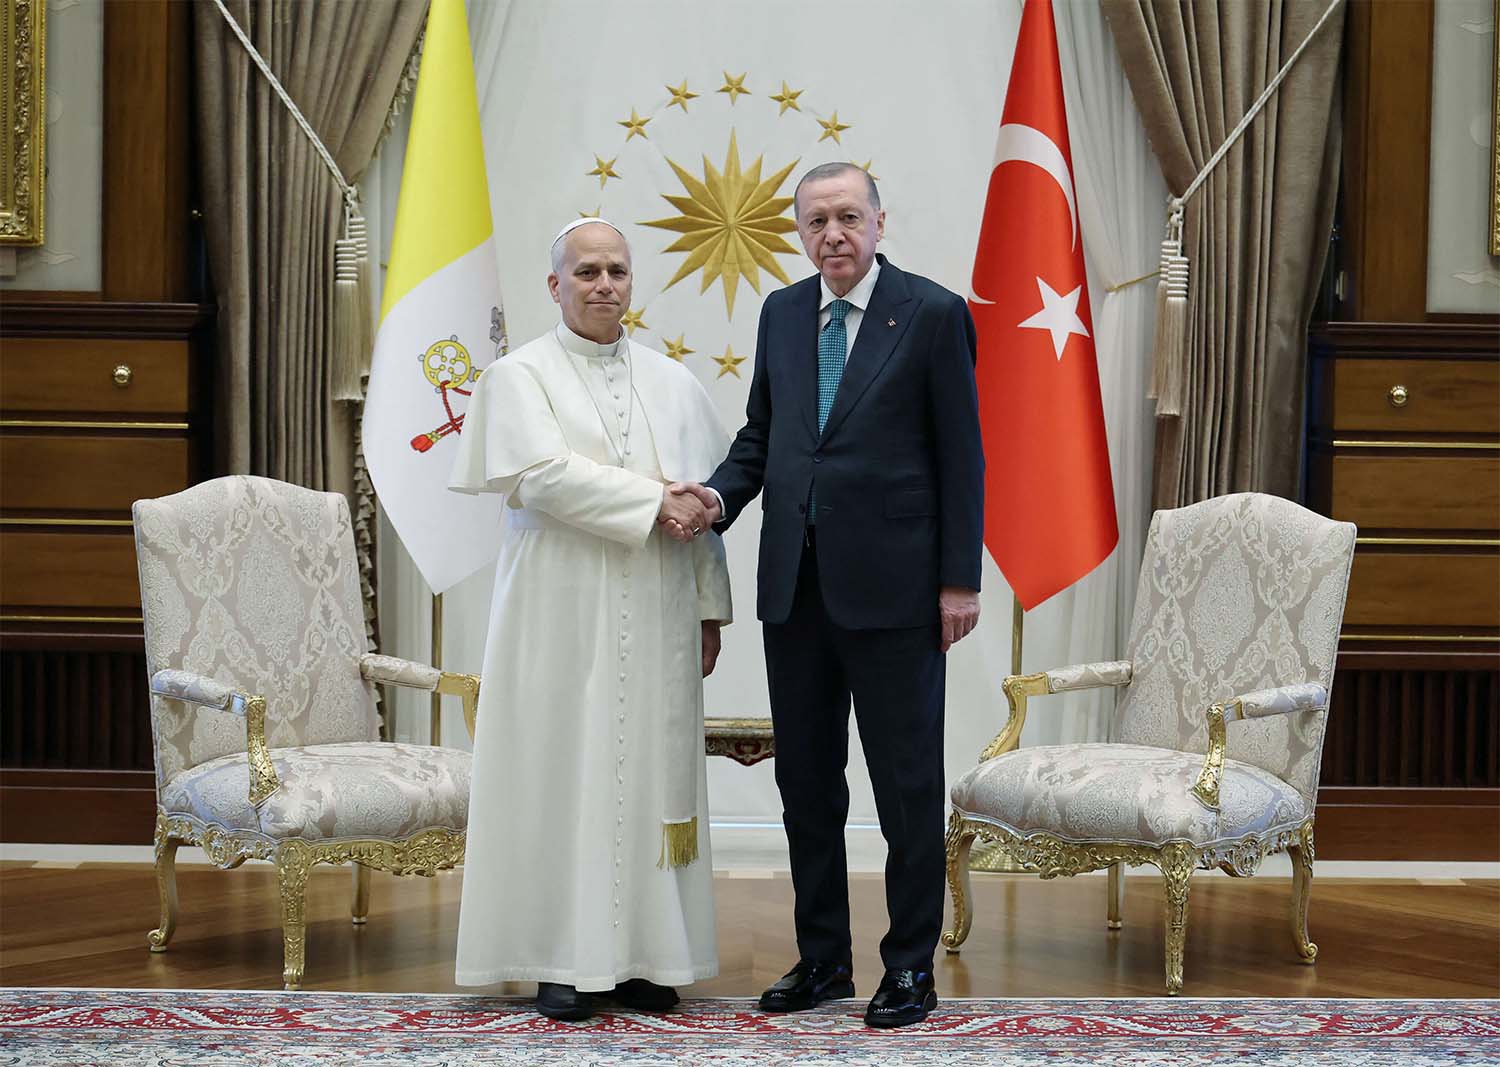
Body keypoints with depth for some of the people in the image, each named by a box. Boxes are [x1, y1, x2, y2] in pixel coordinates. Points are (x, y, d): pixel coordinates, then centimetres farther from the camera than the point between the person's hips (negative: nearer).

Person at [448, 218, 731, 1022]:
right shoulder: (520, 376, 2)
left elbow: (704, 502, 10)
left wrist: (710, 610, 4)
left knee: (652, 770, 3)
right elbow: (543, 474, -14)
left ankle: (641, 955, 10)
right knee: (562, 773, -2)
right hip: (563, 614, -3)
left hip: (654, 617, 4)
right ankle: (564, 962, 4)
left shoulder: (672, 384, 13)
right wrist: (652, 500, -15)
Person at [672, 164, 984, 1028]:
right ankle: (823, 957, 23)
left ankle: (911, 966, 14)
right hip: (795, 583, 6)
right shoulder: (782, 313, 11)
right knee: (806, 778, 11)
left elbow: (961, 454, -5)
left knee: (907, 781, 3)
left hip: (890, 584, -5)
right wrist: (721, 494, -4)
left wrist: (960, 579, -8)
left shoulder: (933, 313, -4)